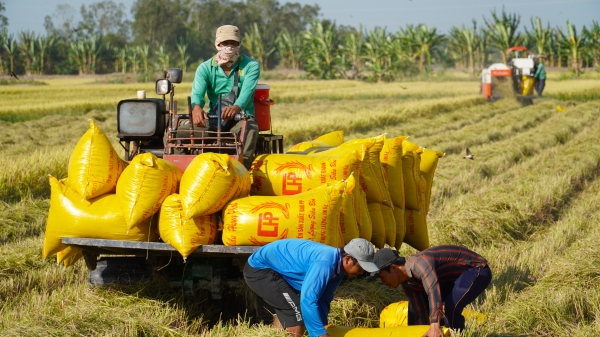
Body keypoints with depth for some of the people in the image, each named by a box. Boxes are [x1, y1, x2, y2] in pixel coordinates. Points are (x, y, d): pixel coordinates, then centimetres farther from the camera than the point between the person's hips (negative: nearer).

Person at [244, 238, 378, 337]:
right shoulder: (325, 263, -31)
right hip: (259, 269, -10)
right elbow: (308, 300, -35)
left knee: (287, 312, 23)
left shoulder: (338, 265, 0)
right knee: (297, 313, -14)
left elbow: (323, 299, 10)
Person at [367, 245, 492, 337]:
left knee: (451, 307, -31)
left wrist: (435, 325, -56)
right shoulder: (408, 284, -3)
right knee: (416, 306, 9)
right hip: (456, 276, 10)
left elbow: (433, 291, -47)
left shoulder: (419, 264, -33)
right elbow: (421, 314, 1)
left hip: (477, 269, -10)